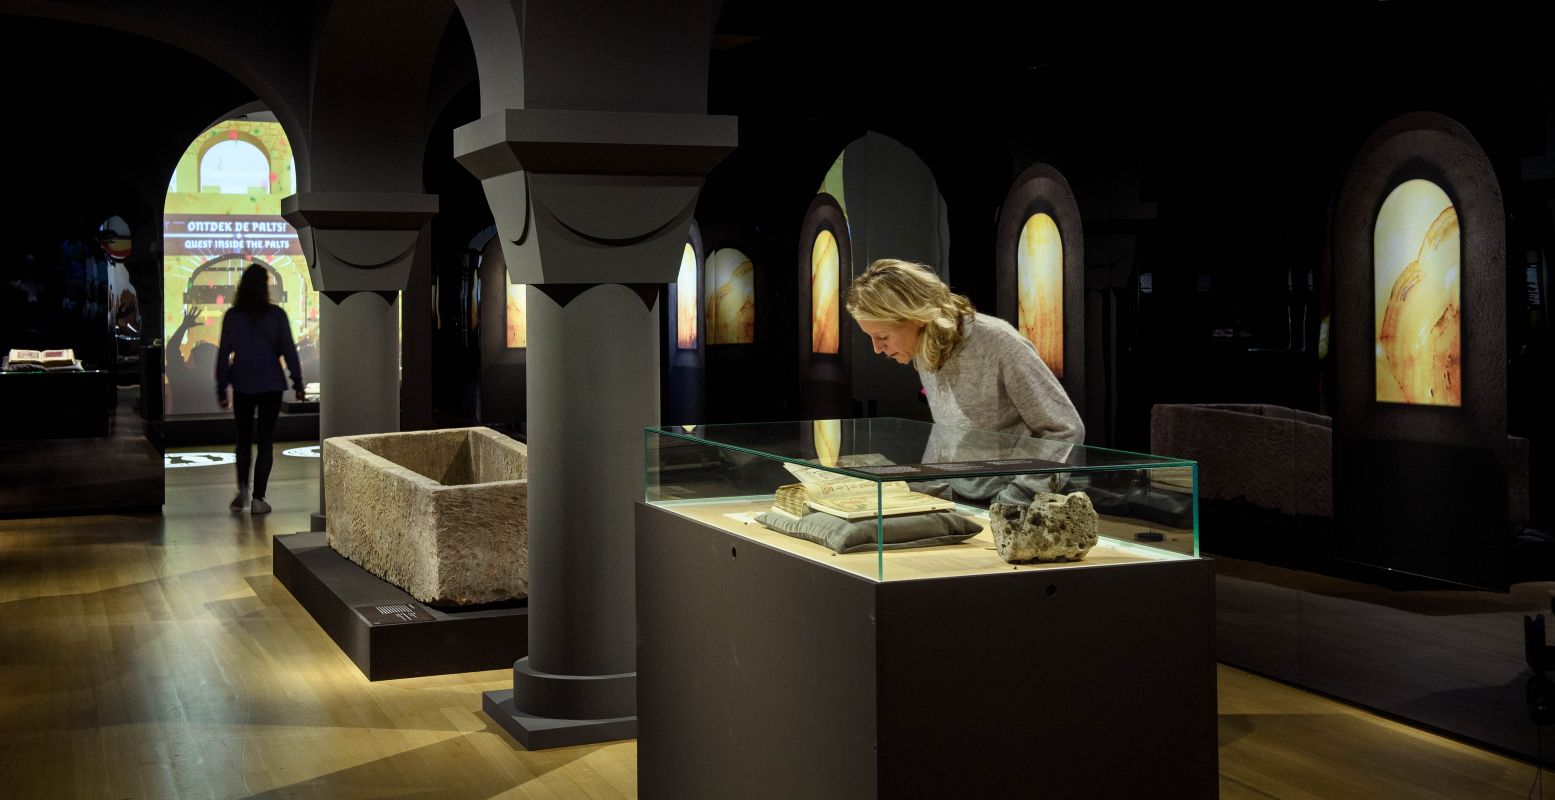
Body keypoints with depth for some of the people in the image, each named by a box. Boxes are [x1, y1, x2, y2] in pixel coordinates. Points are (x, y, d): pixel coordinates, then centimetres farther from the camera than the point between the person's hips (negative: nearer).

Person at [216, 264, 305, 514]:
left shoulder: (232, 316, -2)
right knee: (266, 441, 5)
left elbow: (223, 354, 0)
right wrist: (298, 383, 3)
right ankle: (258, 498, 1)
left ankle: (242, 490, 1)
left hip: (242, 385, 1)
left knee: (243, 439, 16)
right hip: (271, 385, -1)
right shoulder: (276, 315, -6)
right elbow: (289, 351, -5)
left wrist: (221, 389, 7)